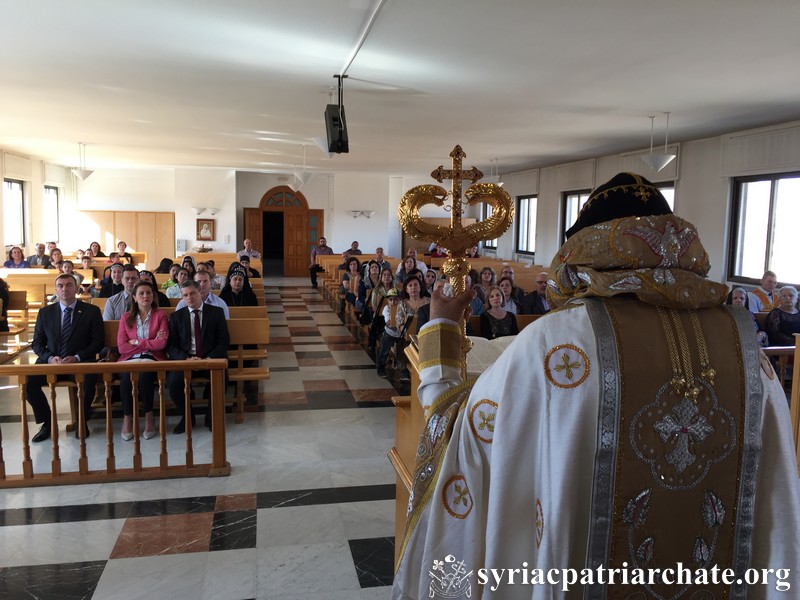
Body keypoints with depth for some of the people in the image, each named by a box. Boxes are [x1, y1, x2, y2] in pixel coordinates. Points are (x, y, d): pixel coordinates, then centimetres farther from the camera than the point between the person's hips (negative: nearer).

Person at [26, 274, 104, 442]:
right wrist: (50, 358, -10)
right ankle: (47, 422, -3)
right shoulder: (45, 312, 13)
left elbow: (98, 341, 0)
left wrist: (77, 357, -15)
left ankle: (82, 421, -8)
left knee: (89, 379, -35)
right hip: (50, 362, 3)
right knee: (28, 381, -25)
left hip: (80, 362, -3)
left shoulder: (92, 311, 4)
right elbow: (37, 343, 11)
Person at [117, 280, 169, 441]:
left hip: (153, 359, -1)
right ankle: (127, 417, -18)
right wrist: (150, 343, -5)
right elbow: (121, 347, 0)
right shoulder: (126, 317, 12)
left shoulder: (160, 315, 8)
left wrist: (136, 342, -4)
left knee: (144, 374, -35)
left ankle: (149, 416, -19)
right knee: (127, 376, -33)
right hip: (130, 359, 1)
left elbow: (162, 343, -5)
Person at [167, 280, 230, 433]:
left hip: (211, 359, -1)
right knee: (172, 382, -29)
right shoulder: (176, 316, 11)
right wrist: (186, 359, -14)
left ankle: (211, 417, -4)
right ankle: (187, 417, 0)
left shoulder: (216, 312, 8)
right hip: (185, 360, 1)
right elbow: (171, 346, 5)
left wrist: (209, 359, -14)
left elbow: (224, 341, 2)